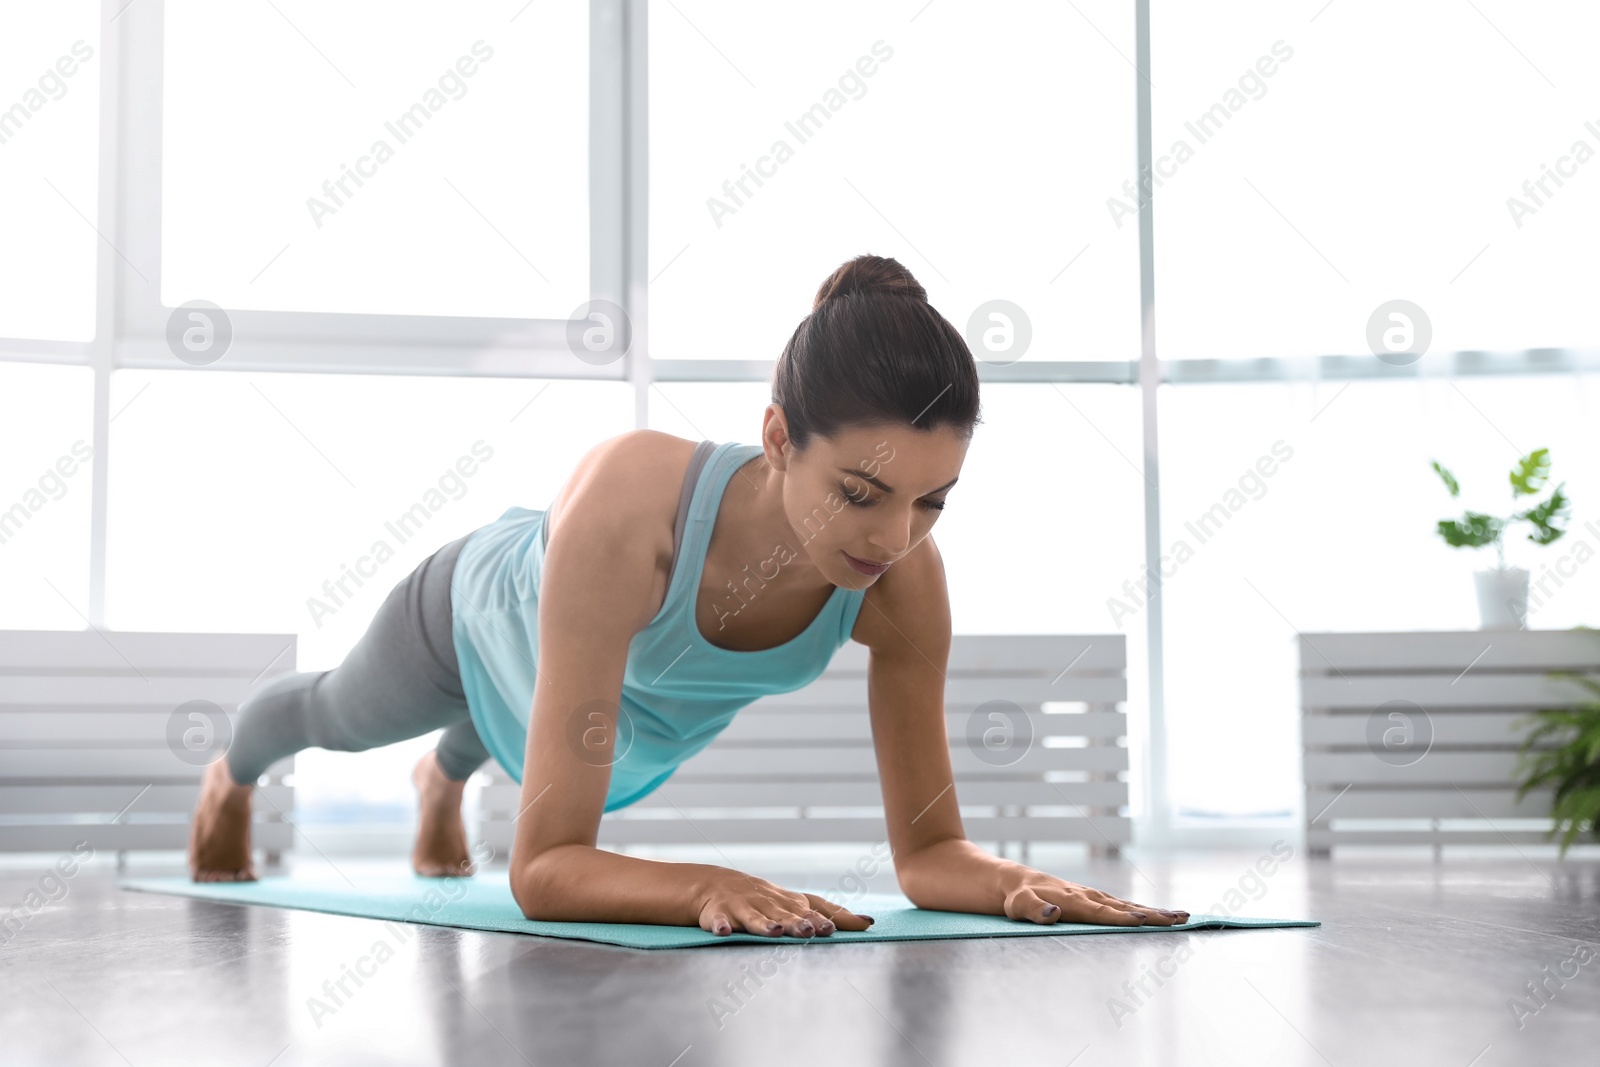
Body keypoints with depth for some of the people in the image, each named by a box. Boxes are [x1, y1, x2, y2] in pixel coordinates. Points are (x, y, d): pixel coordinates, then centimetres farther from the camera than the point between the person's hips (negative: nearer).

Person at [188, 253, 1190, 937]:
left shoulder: (906, 580, -40)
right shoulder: (629, 505, -53)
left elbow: (929, 845, -28)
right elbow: (545, 870, -51)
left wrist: (1011, 880, -49)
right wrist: (708, 886, -68)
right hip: (487, 614, -3)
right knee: (341, 715, 35)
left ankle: (445, 782, 80)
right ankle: (234, 778, 73)